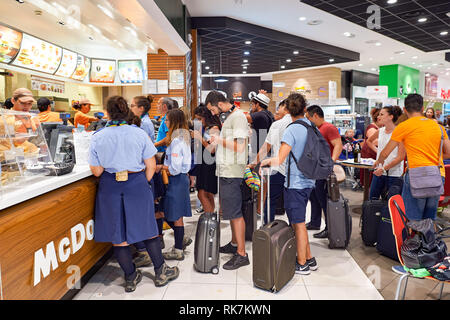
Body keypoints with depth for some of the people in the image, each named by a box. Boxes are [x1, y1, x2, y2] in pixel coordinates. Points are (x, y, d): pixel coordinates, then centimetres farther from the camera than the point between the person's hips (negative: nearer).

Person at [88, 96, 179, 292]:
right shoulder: (139, 134, -6)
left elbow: (96, 171, -1)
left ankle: (130, 277, 22)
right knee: (147, 229, 13)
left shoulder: (98, 137, -4)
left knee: (118, 234, 11)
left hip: (110, 188, 1)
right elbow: (151, 166, -5)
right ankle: (161, 272, 23)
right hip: (137, 185, 0)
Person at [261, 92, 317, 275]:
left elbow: (279, 160, -22)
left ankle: (302, 265, 17)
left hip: (295, 183, -8)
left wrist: (266, 162, -2)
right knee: (299, 222, 19)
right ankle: (309, 259, 29)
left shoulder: (291, 130, -16)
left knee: (298, 224, 4)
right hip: (308, 181, 8)